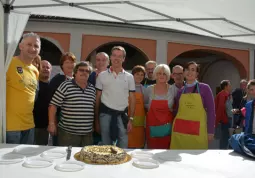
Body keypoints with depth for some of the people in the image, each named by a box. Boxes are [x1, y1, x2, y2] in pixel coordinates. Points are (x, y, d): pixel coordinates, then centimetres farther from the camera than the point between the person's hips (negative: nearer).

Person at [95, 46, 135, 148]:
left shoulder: (129, 77, 4)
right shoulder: (102, 75, 3)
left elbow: (132, 99, 6)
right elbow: (97, 98, 5)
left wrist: (130, 119, -1)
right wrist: (96, 119, 4)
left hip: (122, 115, 1)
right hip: (105, 114, 0)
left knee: (123, 146, 5)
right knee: (106, 146, 10)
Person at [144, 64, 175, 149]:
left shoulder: (172, 89, 0)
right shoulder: (149, 89, 2)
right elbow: (144, 103, 17)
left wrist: (171, 110, 0)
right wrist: (150, 108, 6)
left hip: (167, 126, -1)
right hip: (152, 125, 1)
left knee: (166, 148, 2)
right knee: (152, 148, 3)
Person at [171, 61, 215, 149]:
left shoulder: (204, 88, 0)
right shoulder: (180, 91, 10)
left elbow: (211, 111, -1)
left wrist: (210, 131, -4)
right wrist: (175, 127, 12)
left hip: (198, 131, -3)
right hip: (180, 131, 3)